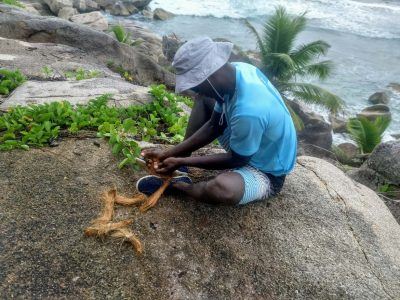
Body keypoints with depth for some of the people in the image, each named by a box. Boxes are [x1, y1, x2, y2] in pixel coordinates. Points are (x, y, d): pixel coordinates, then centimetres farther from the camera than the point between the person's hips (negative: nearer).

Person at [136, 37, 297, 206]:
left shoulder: (248, 111, -38)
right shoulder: (236, 71, -12)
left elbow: (236, 160, -21)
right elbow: (213, 127, -2)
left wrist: (182, 161, -15)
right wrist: (169, 153, -4)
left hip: (266, 172, -8)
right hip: (246, 144, 8)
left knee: (221, 188, -39)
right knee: (203, 101, 6)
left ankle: (176, 185, -6)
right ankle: (171, 162, 7)